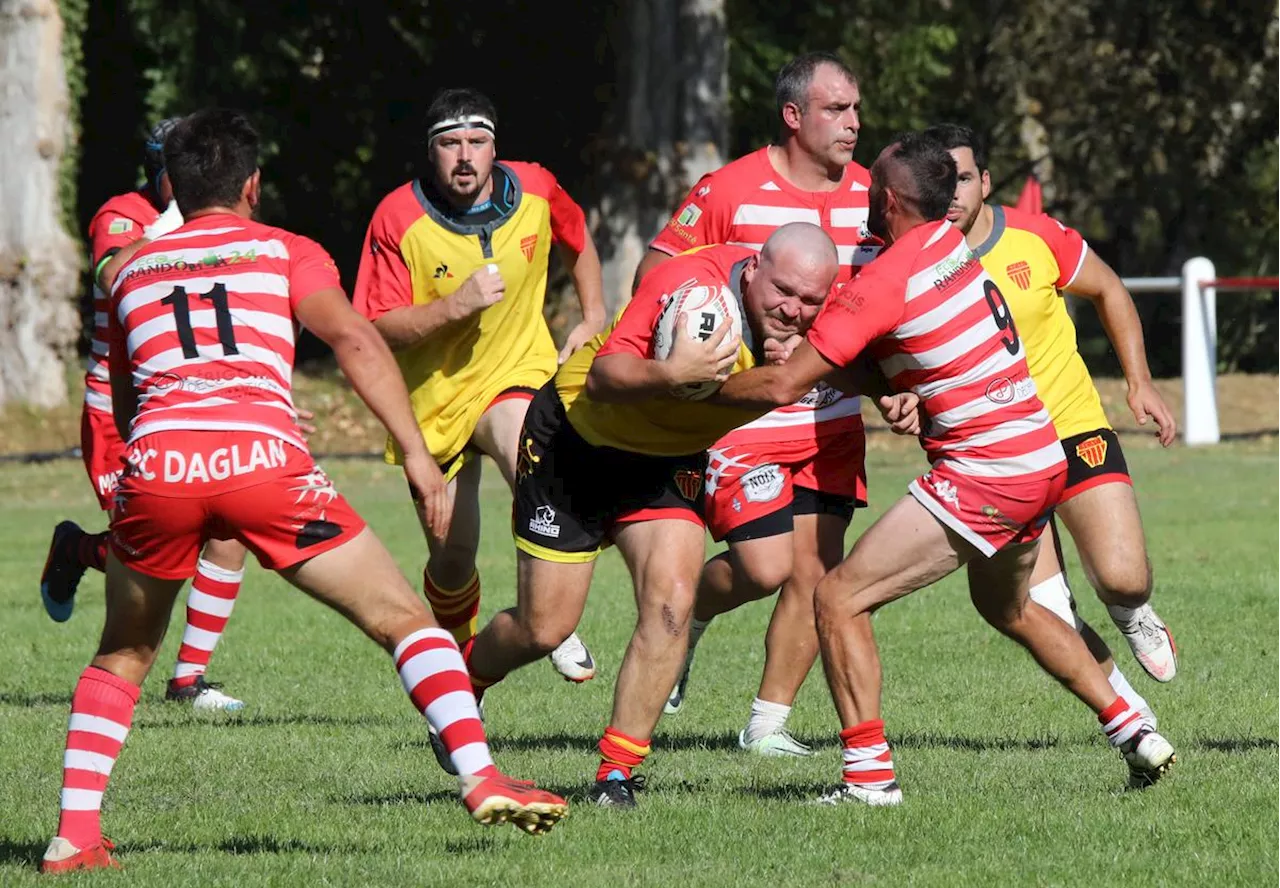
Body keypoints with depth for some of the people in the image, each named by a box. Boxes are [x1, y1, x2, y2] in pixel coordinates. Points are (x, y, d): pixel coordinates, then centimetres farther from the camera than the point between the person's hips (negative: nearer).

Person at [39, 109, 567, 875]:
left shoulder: (131, 271, 27)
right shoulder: (286, 252, 18)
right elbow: (354, 338, 1)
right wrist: (417, 454, -1)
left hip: (157, 464, 2)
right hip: (264, 462, -2)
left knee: (123, 658, 24)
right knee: (405, 620, 9)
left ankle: (75, 834, 12)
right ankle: (481, 778, -7)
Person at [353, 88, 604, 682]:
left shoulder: (536, 192, -6)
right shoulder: (398, 219, -15)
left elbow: (577, 241, 18)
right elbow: (378, 330, -16)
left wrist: (593, 318, 9)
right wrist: (455, 306, -29)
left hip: (519, 374, 0)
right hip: (432, 401, 0)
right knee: (452, 560, 6)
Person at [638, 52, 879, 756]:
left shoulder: (870, 195, 4)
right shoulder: (731, 191, -10)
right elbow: (654, 274, -3)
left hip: (833, 419, 5)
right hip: (742, 417, -5)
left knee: (815, 573, -1)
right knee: (765, 567, -11)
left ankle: (768, 722, 12)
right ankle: (686, 615, 22)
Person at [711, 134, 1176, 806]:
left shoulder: (883, 285, -17)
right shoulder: (951, 245, 8)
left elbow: (783, 385, -16)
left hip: (984, 477, -9)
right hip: (1041, 458, 9)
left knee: (839, 600, -7)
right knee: (1008, 608, 32)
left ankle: (869, 775, -12)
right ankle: (1135, 734, 34)